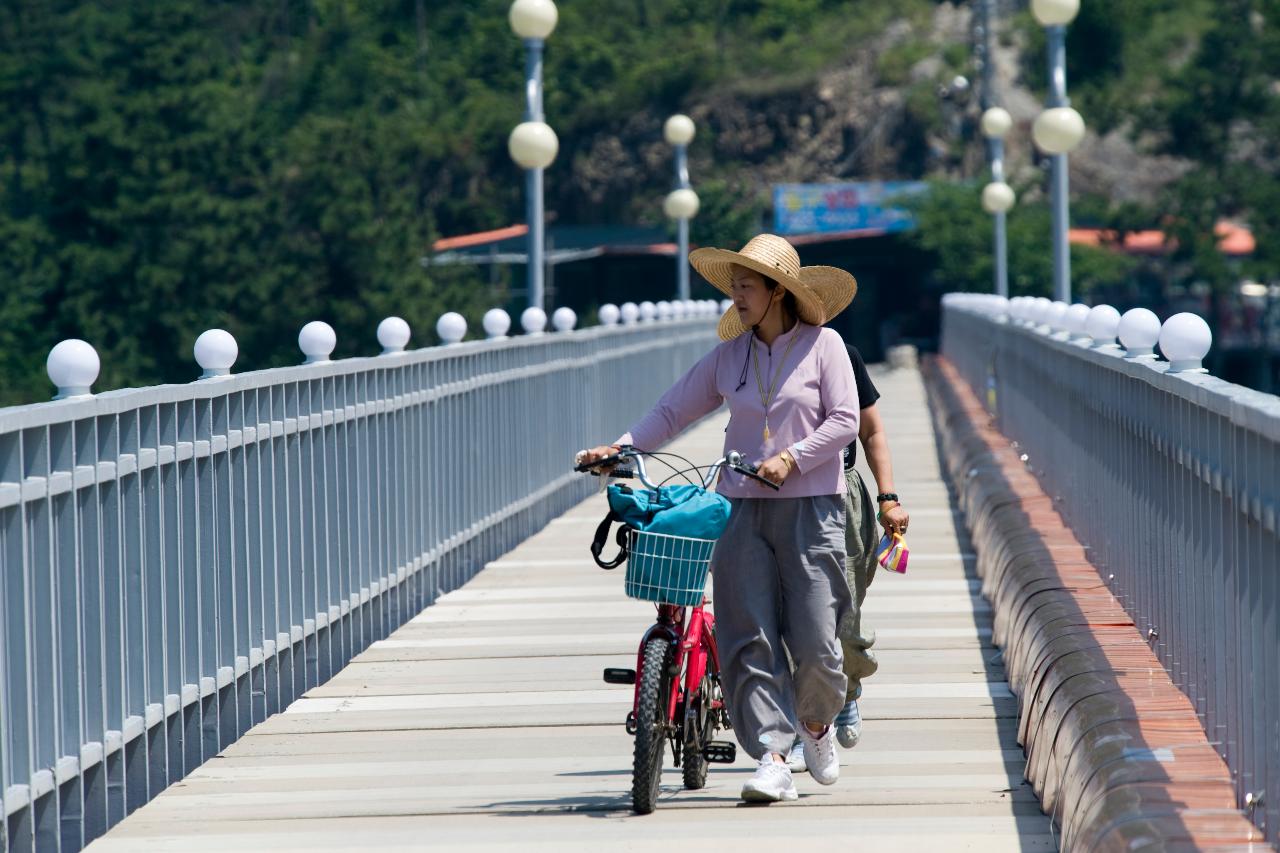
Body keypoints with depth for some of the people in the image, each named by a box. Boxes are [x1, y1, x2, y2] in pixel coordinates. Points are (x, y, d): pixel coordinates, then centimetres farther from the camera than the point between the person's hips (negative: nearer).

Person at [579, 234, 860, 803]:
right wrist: (621, 447, -2)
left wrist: (791, 458, -16)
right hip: (743, 507, 3)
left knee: (814, 640, -5)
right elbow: (675, 409, 11)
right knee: (748, 639, -7)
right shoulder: (730, 355, 10)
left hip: (810, 507, -3)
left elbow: (844, 420, -5)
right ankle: (772, 760, -7)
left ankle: (817, 725, 26)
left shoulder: (823, 344, 1)